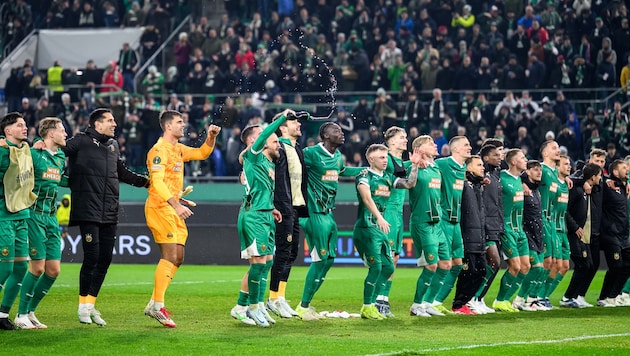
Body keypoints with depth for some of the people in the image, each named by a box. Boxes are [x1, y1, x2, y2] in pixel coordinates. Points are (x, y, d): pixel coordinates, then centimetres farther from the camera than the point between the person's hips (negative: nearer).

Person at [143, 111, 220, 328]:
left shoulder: (179, 149, 17)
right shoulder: (160, 150, -12)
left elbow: (201, 154, 30)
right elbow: (157, 182, -21)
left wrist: (211, 137, 11)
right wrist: (176, 205, -30)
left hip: (173, 210, 10)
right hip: (160, 207, -10)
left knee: (177, 258, 8)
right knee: (170, 256, -14)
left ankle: (154, 304, 12)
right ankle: (157, 306, -12)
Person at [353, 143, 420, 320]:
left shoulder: (388, 178, 15)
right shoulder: (365, 176, -9)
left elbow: (409, 184, 18)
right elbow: (366, 198, -24)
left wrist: (415, 166, 5)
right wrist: (379, 218, -37)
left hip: (380, 229, 9)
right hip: (366, 227, -9)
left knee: (388, 267, 7)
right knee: (376, 266, -12)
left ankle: (371, 303, 15)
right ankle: (367, 307, -3)